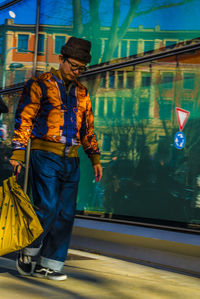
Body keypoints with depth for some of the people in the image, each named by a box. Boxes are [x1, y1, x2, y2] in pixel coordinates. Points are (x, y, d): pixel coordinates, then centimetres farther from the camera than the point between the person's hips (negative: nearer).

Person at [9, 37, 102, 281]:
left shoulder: (81, 93, 17)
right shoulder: (40, 84, 0)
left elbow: (88, 128, 22)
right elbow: (24, 119, -5)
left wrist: (95, 158, 14)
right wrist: (18, 152, -13)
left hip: (71, 160, 6)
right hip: (45, 155, -6)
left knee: (65, 213, 2)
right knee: (48, 208, -13)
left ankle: (48, 265, 11)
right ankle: (26, 252, 10)